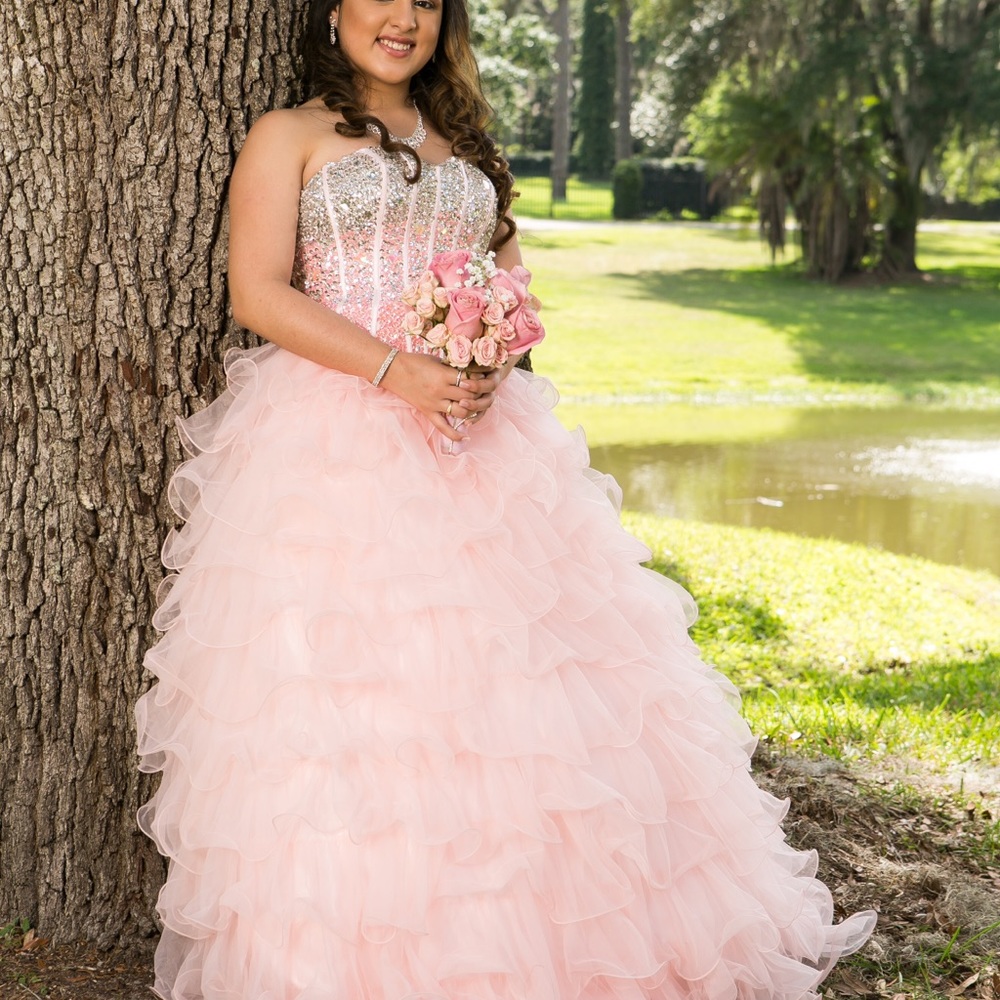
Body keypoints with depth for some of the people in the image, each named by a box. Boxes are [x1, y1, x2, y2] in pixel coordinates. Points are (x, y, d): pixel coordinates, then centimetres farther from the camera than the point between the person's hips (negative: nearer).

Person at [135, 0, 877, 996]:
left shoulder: (466, 146, 20)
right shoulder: (288, 136, 6)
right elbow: (259, 292, -5)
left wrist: (493, 365, -7)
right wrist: (394, 369, -17)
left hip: (476, 437, 4)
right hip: (332, 443, -4)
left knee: (503, 679, 0)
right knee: (343, 696, -7)